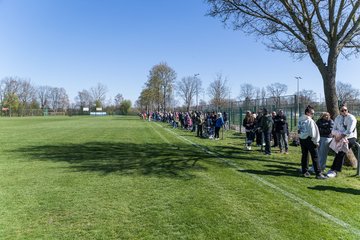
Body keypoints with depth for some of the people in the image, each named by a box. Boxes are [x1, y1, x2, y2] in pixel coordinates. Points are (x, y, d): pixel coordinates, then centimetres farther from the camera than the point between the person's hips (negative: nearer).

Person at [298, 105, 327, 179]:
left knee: (304, 155, 14)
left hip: (301, 139, 7)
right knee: (315, 156, -2)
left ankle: (304, 171, 19)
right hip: (308, 139, -7)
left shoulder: (300, 119, 7)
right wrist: (316, 141, -7)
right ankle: (318, 174, -1)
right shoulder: (310, 120, -15)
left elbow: (299, 129, 7)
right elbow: (313, 132, -15)